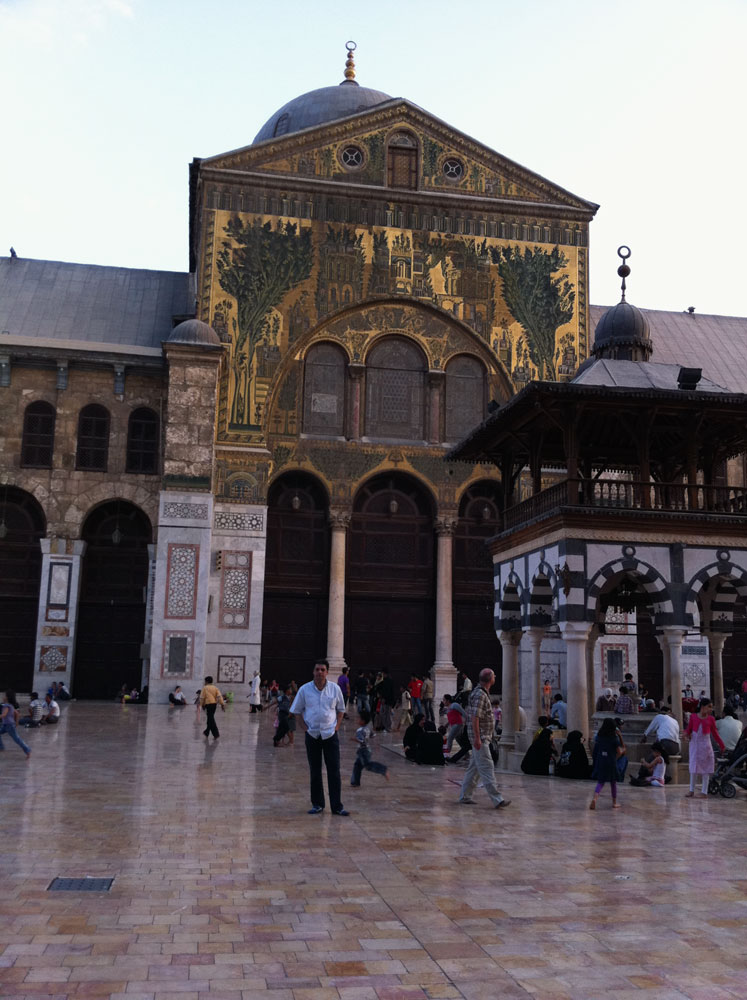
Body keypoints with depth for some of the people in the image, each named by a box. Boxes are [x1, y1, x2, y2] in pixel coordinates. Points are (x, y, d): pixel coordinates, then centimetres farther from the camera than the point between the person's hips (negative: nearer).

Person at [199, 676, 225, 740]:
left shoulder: (205, 688, -2)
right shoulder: (215, 688, 11)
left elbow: (202, 697, -3)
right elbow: (219, 696, 1)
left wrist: (202, 705, 9)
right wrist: (222, 704, -1)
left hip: (208, 704, -6)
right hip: (214, 704, 6)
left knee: (211, 720, -7)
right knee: (210, 719, 20)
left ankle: (216, 735, -15)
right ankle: (206, 732, 31)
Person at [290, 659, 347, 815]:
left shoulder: (335, 688, 0)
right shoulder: (305, 689, -2)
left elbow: (341, 710, 13)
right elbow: (296, 711, 7)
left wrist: (337, 726, 1)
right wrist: (305, 727, -2)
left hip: (330, 735, 0)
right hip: (312, 735, 0)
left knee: (334, 771, -1)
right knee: (314, 771, 8)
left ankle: (337, 806, 4)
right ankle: (317, 804, 19)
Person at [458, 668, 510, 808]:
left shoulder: (483, 693, 15)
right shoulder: (480, 694, -17)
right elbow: (474, 717, -23)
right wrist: (477, 738, -25)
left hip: (484, 737, 10)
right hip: (480, 737, -10)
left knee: (474, 768, 13)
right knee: (487, 768, -10)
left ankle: (465, 796, 18)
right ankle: (497, 799, -12)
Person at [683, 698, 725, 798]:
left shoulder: (710, 719, -3)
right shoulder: (693, 716, -3)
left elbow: (715, 733, 5)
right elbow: (689, 729, 6)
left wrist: (721, 745, 4)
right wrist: (687, 734, -15)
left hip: (705, 745, -1)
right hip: (694, 744, 1)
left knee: (705, 769, 1)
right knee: (693, 767, 6)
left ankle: (704, 792, 6)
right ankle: (691, 790, 16)